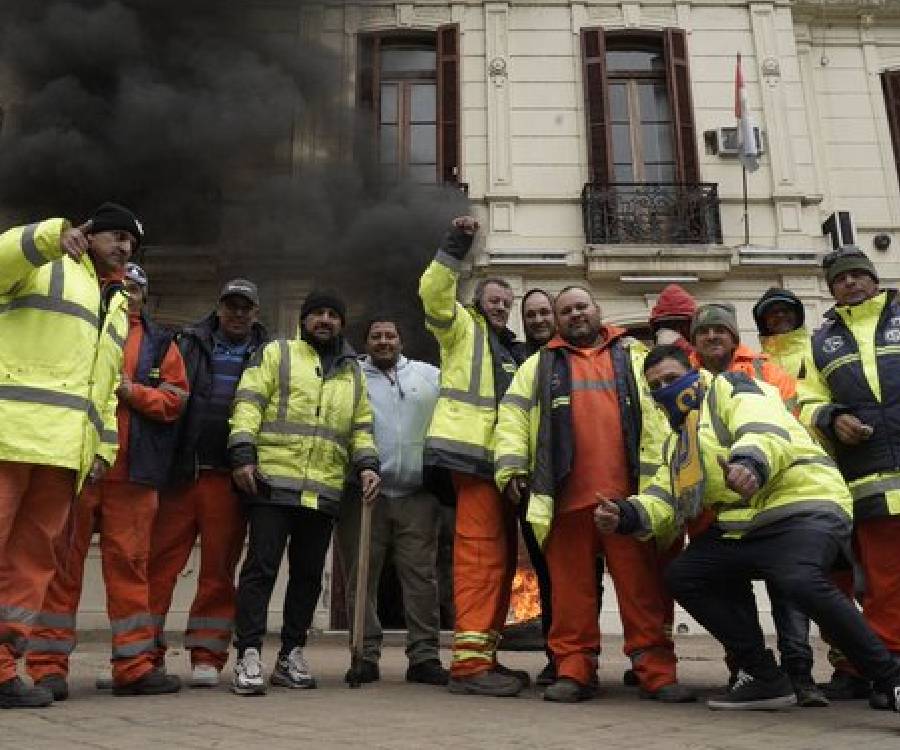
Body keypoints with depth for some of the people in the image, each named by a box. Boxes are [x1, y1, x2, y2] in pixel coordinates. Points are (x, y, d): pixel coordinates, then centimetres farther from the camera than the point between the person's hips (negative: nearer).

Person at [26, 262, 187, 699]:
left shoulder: (159, 343, 15)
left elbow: (174, 399, 6)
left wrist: (131, 390, -9)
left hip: (132, 471, 1)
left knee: (129, 562, 4)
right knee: (62, 561, 1)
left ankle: (134, 665, 9)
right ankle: (48, 664, 8)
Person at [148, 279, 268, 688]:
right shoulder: (189, 343, 12)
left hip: (229, 478, 0)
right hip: (180, 471, 1)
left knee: (219, 569, 3)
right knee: (159, 562, 0)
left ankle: (207, 657, 12)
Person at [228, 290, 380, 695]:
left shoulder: (353, 374, 21)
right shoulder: (276, 353, 8)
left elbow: (361, 428, 22)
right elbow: (248, 403, -2)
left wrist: (367, 464, 4)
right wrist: (243, 454, -14)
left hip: (324, 491, 5)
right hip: (273, 482, -4)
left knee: (308, 574, 10)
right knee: (261, 568, -5)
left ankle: (291, 655, 21)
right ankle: (248, 656, 1)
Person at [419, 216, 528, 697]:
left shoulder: (509, 349, 29)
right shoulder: (463, 327, 8)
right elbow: (433, 293, -11)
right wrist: (455, 247, -16)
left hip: (501, 458, 9)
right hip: (473, 452, -8)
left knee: (500, 558, 9)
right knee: (481, 555, -15)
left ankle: (484, 655, 16)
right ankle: (469, 662, -14)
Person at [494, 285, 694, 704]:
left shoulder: (634, 358, 18)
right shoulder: (540, 365, 19)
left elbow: (658, 415, 9)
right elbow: (512, 416, 11)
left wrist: (657, 477, -2)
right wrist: (511, 467, -3)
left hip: (629, 496, 0)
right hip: (567, 496, 1)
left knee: (642, 586, 0)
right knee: (572, 586, 3)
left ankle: (656, 672, 7)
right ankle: (574, 671, 11)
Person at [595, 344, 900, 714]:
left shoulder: (730, 387, 0)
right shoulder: (679, 441, 23)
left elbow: (766, 431, -21)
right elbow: (665, 497, 14)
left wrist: (750, 464, -44)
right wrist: (626, 514, -7)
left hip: (804, 506, -8)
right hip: (744, 525, 9)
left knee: (801, 581, -35)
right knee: (682, 576, 0)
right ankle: (767, 679, 6)